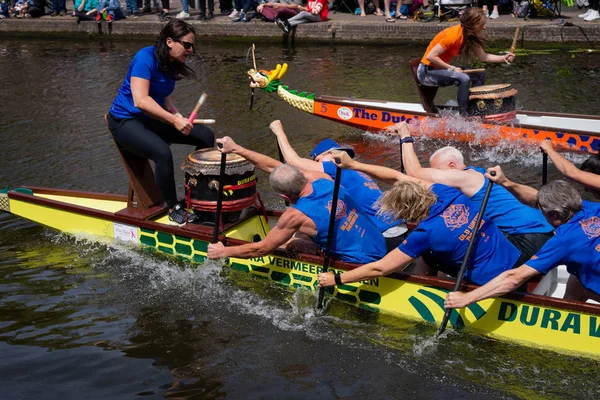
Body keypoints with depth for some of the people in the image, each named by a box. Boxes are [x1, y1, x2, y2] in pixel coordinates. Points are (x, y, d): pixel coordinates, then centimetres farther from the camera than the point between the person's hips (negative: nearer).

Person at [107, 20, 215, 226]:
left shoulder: (172, 64, 5)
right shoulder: (146, 58, -21)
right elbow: (140, 101, -30)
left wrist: (178, 116, -8)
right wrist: (174, 120, -33)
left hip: (152, 118, 9)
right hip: (126, 120, -9)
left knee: (206, 136, -2)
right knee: (162, 152, -35)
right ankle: (174, 209, -17)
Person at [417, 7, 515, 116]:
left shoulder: (470, 35, -1)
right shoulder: (454, 34, -27)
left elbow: (483, 57, 5)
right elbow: (430, 56, -28)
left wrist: (504, 58, -7)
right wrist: (452, 68, -24)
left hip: (442, 68, 9)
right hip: (427, 72, -9)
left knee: (479, 75, 6)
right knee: (463, 78, -29)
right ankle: (463, 114, -18)